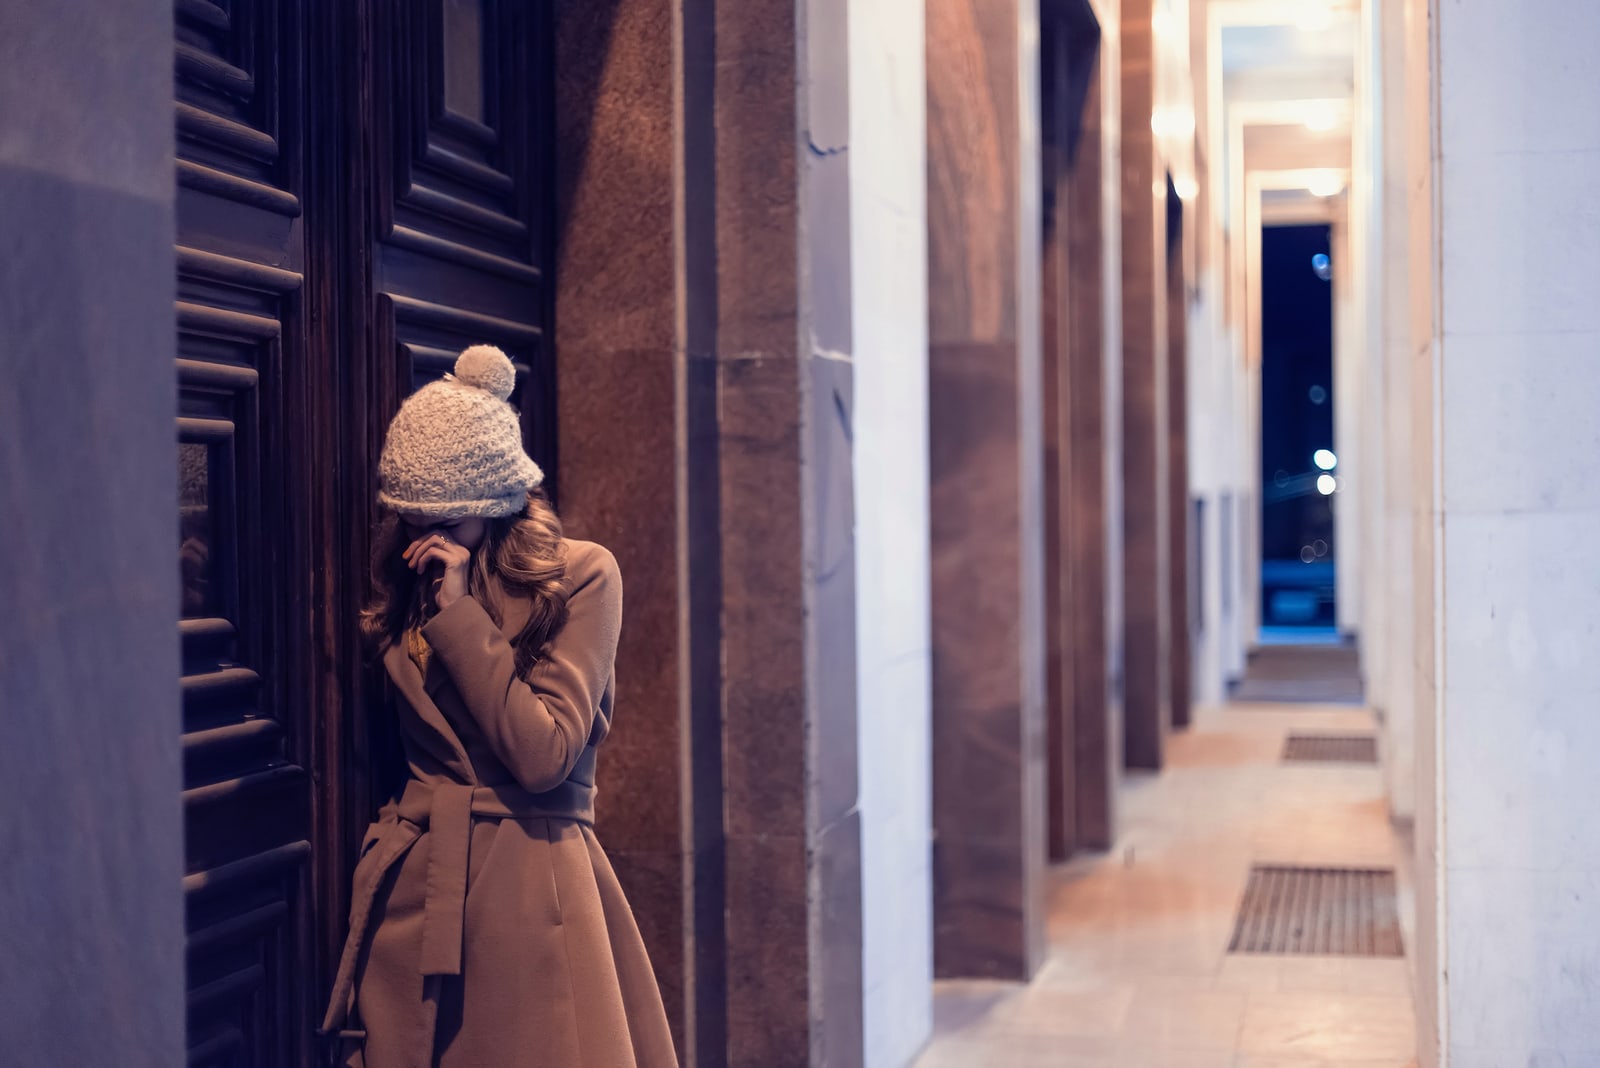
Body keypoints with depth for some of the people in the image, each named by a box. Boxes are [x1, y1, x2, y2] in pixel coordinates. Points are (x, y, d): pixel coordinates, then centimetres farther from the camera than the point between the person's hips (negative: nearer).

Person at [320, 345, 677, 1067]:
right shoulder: (407, 589, 11)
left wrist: (460, 612, -14)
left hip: (531, 889, -4)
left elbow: (544, 756, -16)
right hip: (415, 890, 5)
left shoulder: (581, 576, -6)